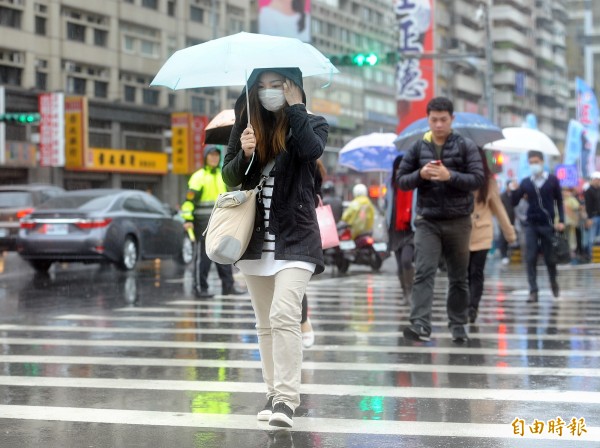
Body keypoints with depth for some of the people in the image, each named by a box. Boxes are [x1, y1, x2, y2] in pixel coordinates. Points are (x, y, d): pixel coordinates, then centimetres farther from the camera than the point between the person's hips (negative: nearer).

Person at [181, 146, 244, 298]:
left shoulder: (221, 176, 17)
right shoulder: (198, 177, -7)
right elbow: (189, 199, -13)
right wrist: (188, 219, -22)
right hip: (203, 222, -7)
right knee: (203, 255, -5)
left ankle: (228, 286, 9)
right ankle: (200, 288, 0)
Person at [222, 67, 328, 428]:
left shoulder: (312, 124, 1)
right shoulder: (248, 124, 8)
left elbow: (312, 150, -22)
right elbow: (229, 177, 7)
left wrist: (296, 107, -15)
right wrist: (244, 154, -13)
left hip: (295, 239, -4)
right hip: (256, 239, 4)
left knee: (284, 316, -18)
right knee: (265, 324, 9)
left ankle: (286, 399, -19)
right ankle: (275, 393, 19)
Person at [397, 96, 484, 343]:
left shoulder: (466, 146, 1)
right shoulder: (418, 148, 7)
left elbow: (477, 179, -7)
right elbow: (402, 180, 8)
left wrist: (450, 176, -21)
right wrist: (420, 174, -12)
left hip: (458, 220, 0)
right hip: (427, 221, 0)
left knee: (458, 277, 9)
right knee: (423, 272, -14)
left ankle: (458, 325, 20)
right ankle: (421, 325, -21)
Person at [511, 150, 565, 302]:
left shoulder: (552, 180, 0)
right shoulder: (525, 182, 4)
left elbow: (559, 201, 5)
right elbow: (514, 202, 4)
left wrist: (561, 220, -4)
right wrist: (514, 191, -16)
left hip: (547, 224, -1)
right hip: (531, 225, 1)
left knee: (549, 257, 6)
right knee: (531, 259, -6)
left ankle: (554, 282, 33)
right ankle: (533, 291, -4)